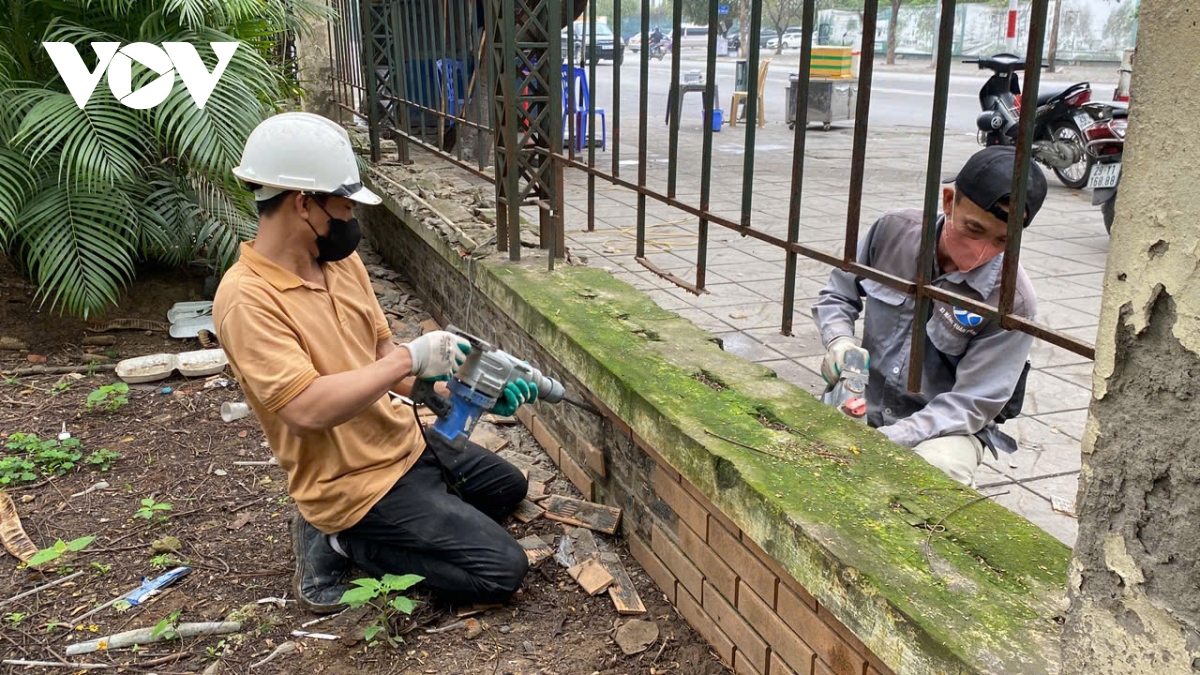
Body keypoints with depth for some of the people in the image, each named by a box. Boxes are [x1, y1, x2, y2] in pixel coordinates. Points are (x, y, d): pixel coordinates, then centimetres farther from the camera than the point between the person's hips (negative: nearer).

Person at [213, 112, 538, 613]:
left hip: (406, 444, 9)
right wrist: (411, 357, -27)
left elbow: (383, 357, 7)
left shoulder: (340, 261, 1)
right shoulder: (247, 299, -24)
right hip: (357, 483, -9)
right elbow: (307, 408, -33)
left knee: (508, 487, 29)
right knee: (503, 570, -10)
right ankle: (342, 541, 2)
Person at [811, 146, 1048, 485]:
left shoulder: (1013, 302, -19)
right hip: (865, 404, 5)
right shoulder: (894, 231, -9)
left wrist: (883, 442, -29)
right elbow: (837, 295, 7)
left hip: (946, 427, -4)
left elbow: (971, 404, -18)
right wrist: (839, 342, -16)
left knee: (937, 469, -36)